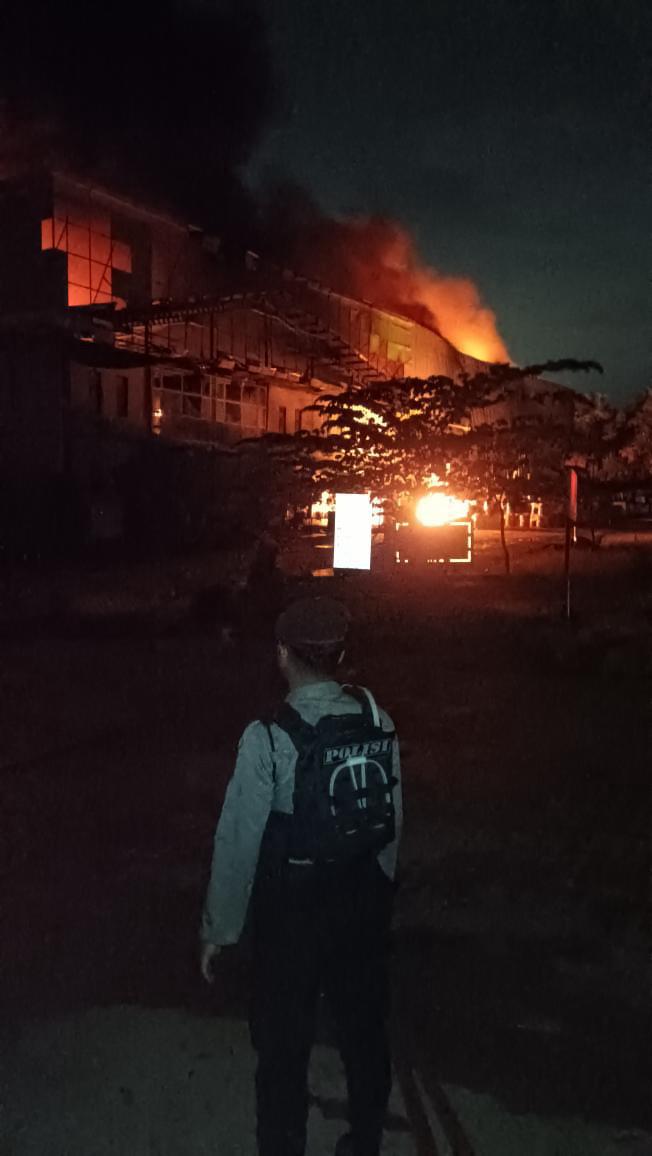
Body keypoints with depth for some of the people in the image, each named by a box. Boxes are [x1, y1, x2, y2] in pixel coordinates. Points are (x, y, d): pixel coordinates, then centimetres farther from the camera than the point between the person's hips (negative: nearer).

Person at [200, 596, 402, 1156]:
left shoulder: (268, 740, -23)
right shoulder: (378, 721, -9)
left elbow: (239, 843, -17)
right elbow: (393, 818, -1)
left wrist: (219, 929, -4)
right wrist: (377, 888, 16)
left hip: (291, 915, -5)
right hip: (364, 907, 5)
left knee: (284, 1045, 13)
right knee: (365, 1028, 22)